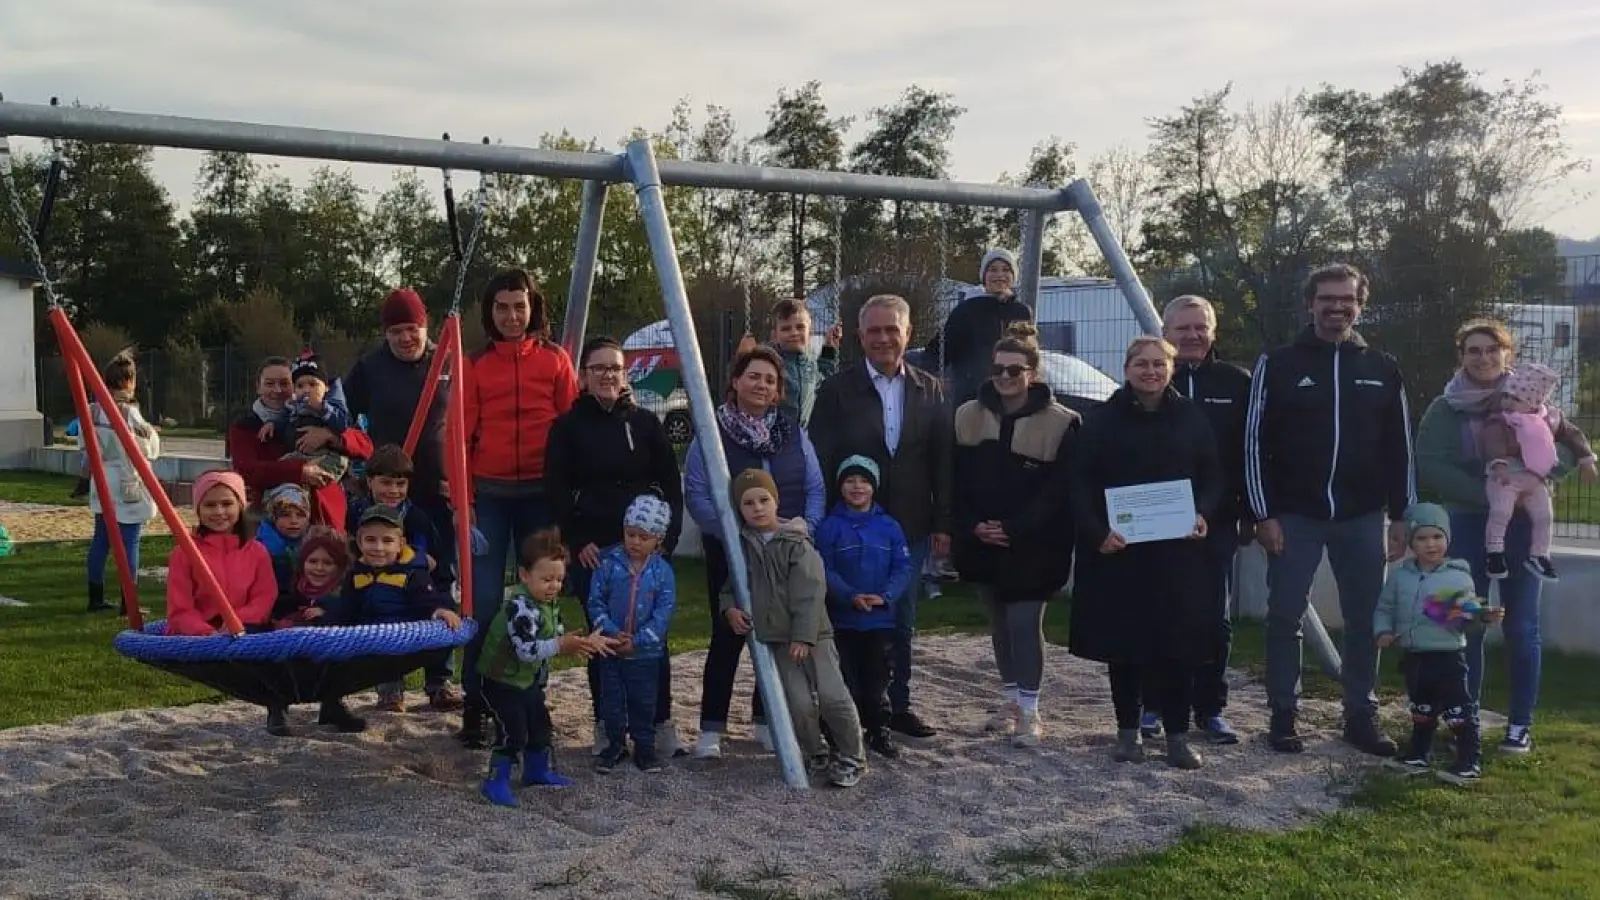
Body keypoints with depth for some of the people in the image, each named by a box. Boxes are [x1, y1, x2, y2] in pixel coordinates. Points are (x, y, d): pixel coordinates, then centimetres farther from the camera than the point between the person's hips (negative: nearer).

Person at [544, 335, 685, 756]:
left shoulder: (646, 422, 8)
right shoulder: (567, 426, 3)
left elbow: (670, 484, 8)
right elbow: (556, 491, 0)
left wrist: (666, 537, -2)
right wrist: (578, 542, -7)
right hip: (592, 549, -1)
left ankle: (661, 724, 5)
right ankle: (606, 728, 11)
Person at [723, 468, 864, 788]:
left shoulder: (797, 544, -6)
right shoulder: (742, 547, 7)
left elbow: (809, 594, -11)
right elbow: (730, 586, 19)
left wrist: (803, 636, -17)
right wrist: (729, 608, -3)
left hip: (812, 635, -3)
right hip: (776, 639, 3)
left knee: (832, 696, -11)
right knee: (799, 702, -8)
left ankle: (851, 757, 8)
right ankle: (816, 755, 16)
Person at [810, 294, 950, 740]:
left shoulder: (929, 390, 5)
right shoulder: (837, 389, -4)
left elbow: (942, 463, 6)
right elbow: (821, 462, -6)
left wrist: (942, 524, 1)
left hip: (911, 529, 3)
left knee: (903, 623, 13)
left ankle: (898, 705, 26)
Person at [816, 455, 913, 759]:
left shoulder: (889, 526, 2)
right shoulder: (830, 526, -3)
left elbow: (903, 569, 0)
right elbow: (825, 570, -7)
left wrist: (885, 596, -17)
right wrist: (851, 596, -21)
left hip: (881, 618, 1)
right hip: (842, 619, -1)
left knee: (876, 678, 5)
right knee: (848, 680, 2)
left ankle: (878, 732, 21)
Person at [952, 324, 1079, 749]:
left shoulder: (1060, 423, -8)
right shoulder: (968, 417, 4)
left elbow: (1059, 490, -11)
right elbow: (958, 480, 5)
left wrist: (1014, 529, -16)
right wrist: (974, 525, -9)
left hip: (1033, 546, -4)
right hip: (983, 542, 4)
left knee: (1025, 623, -7)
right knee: (1000, 622, 14)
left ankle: (1029, 711, 0)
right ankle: (1011, 699, 27)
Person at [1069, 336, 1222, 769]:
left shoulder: (1192, 419, 7)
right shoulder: (1102, 420, 1)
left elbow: (1213, 478, 10)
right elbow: (1081, 484, -1)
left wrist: (1203, 514, -10)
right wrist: (1098, 532, -15)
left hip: (1178, 551, 1)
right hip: (1117, 551, -1)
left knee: (1179, 644, 0)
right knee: (1123, 643, 4)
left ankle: (1178, 736, 8)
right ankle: (1128, 731, 15)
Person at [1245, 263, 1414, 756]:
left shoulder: (1383, 369, 7)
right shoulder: (1277, 365, -1)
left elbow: (1400, 449, 9)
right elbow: (1254, 443, -3)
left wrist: (1401, 516, 4)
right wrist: (1263, 515, -8)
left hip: (1362, 518, 2)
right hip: (1293, 517, -2)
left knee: (1365, 620, 7)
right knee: (1285, 618, 2)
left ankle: (1361, 716, 19)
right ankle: (1283, 716, 12)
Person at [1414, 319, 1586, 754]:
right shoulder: (1445, 409, 1)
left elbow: (1570, 447, 5)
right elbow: (1428, 468, -9)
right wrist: (1485, 493, -19)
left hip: (1523, 524, 1)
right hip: (1468, 525, 0)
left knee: (1521, 627, 3)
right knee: (1467, 625, 2)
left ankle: (1521, 724, 13)